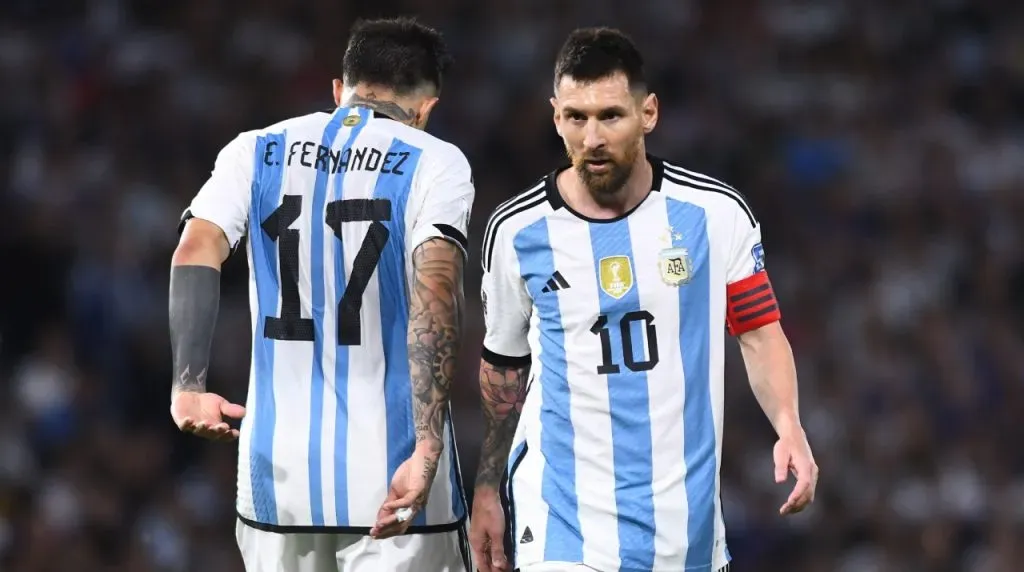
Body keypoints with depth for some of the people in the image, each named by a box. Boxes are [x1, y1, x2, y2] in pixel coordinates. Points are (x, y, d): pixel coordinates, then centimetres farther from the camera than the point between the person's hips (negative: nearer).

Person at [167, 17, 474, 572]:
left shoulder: (256, 152, 10)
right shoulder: (434, 163, -1)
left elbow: (196, 252, -7)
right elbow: (435, 295, -14)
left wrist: (188, 386, -10)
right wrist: (427, 450, -20)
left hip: (279, 467, 3)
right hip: (387, 464, -3)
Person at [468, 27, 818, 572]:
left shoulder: (717, 214, -3)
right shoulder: (515, 231, 0)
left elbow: (761, 333, 5)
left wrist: (788, 427, -12)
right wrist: (486, 489, 15)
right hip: (561, 521, -1)